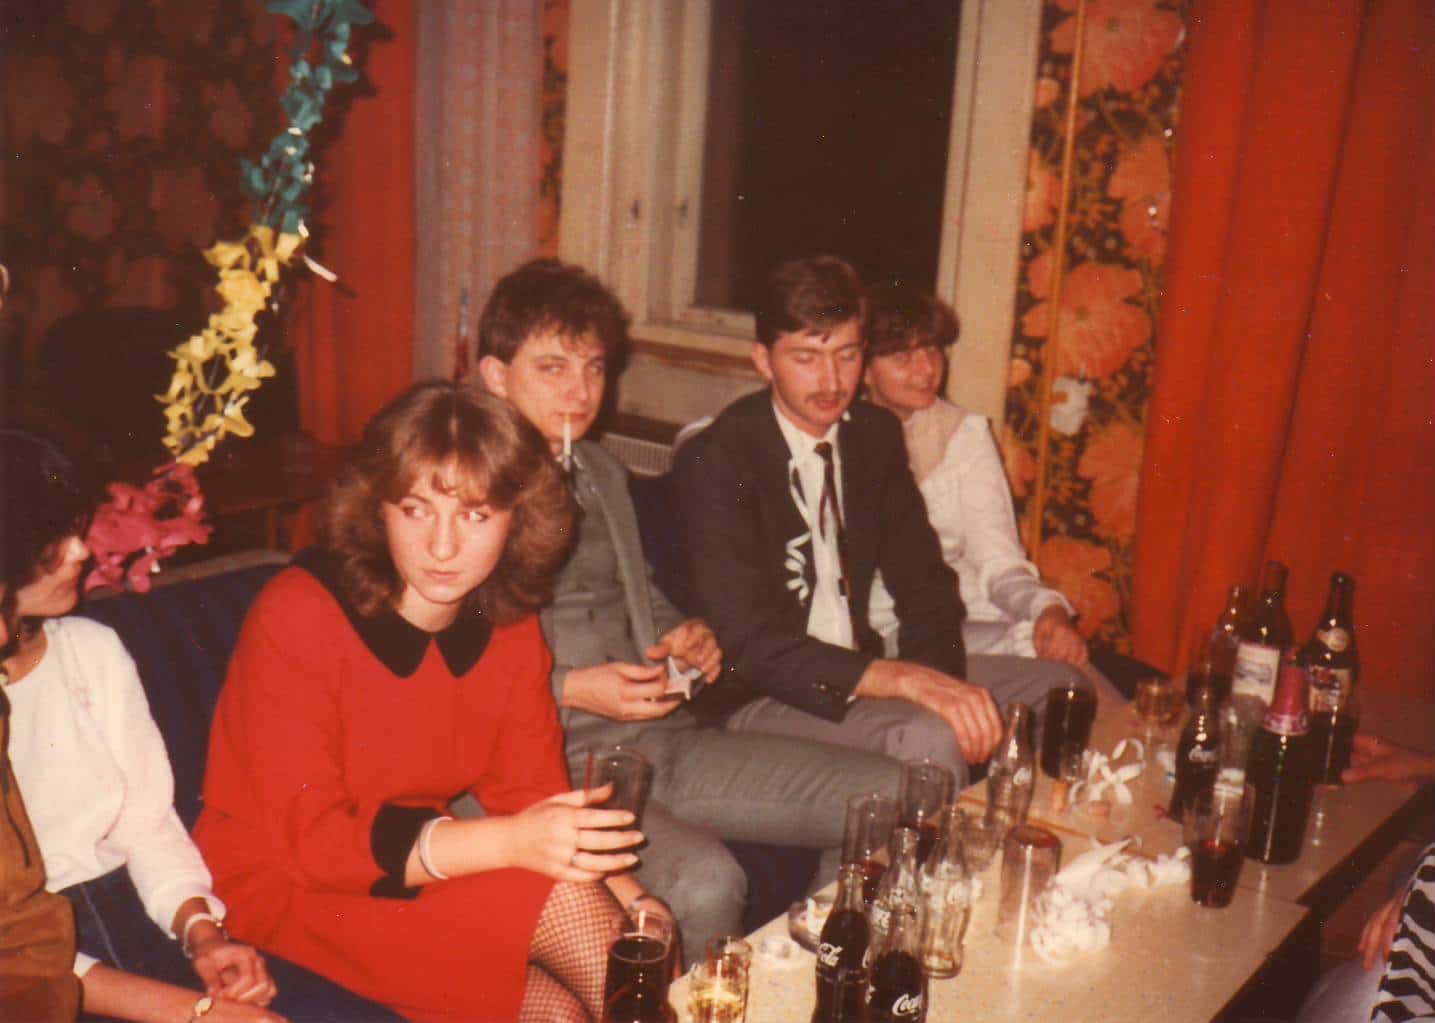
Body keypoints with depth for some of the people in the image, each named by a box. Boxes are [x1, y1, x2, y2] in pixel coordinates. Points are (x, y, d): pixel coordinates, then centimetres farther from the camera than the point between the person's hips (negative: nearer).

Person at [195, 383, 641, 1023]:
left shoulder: (509, 623, -2)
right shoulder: (296, 616, -20)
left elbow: (534, 795, 1)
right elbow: (312, 839, -21)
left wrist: (630, 897, -16)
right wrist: (511, 843, -31)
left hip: (417, 873, 5)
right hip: (285, 888, -5)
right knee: (557, 900, -22)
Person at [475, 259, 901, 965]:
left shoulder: (602, 474, 20)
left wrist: (684, 637, 9)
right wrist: (567, 689, -16)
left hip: (662, 739, 8)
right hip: (559, 759, -7)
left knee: (890, 800, -3)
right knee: (703, 882, -34)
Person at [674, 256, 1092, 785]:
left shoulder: (876, 434, 6)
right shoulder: (713, 460, -15)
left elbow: (924, 580, 8)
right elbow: (748, 642, -23)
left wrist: (937, 676, -14)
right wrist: (905, 680, -33)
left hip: (861, 669, 7)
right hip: (759, 699, -7)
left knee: (1055, 685, -4)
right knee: (927, 739, -31)